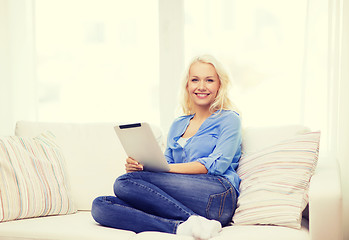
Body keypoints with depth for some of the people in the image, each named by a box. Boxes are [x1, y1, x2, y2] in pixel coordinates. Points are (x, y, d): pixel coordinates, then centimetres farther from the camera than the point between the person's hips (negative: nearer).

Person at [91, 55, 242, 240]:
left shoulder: (229, 119, 8)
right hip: (179, 204, 6)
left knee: (125, 182, -24)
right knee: (100, 206, -18)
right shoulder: (178, 125, 26)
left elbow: (217, 165, -7)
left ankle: (191, 222, -29)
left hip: (217, 197, -6)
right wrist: (138, 166, -5)